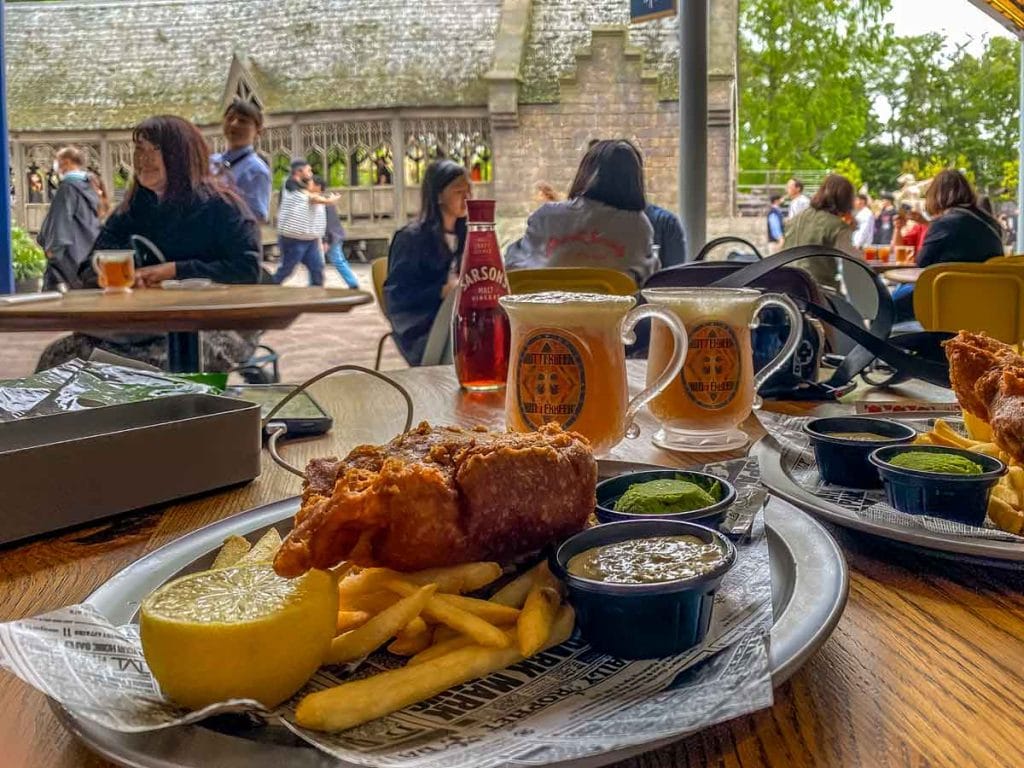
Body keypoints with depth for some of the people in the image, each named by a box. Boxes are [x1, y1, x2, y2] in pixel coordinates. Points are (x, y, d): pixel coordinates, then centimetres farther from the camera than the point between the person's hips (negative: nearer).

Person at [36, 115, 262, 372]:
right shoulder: (133, 209, 15)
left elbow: (248, 269, -14)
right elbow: (89, 268, 12)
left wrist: (175, 270, -15)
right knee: (57, 356, -16)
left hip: (214, 325, -5)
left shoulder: (219, 204, -2)